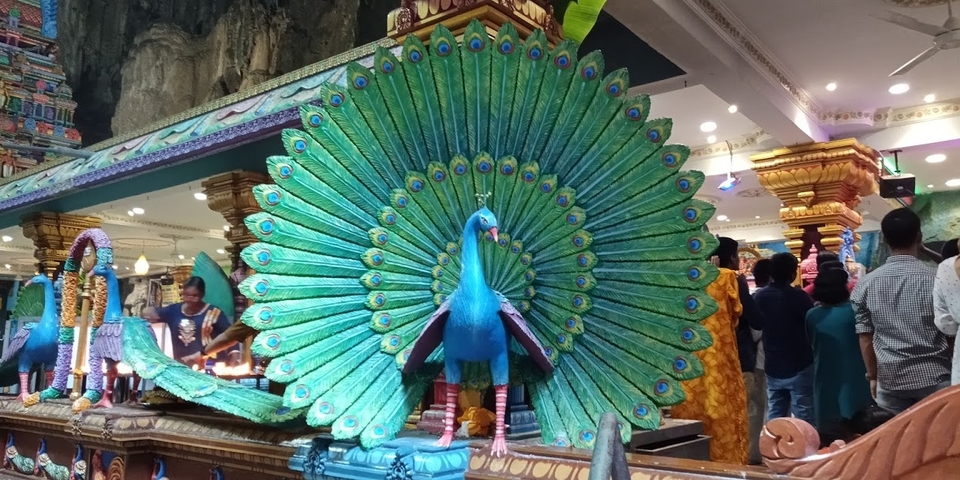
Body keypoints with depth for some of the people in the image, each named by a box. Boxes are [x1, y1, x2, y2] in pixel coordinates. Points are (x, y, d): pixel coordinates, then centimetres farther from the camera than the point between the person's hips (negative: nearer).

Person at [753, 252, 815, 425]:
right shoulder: (797, 296, -14)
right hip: (799, 367, -5)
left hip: (772, 368, 6)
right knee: (804, 419, 0)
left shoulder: (760, 296, 4)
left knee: (775, 418, 10)